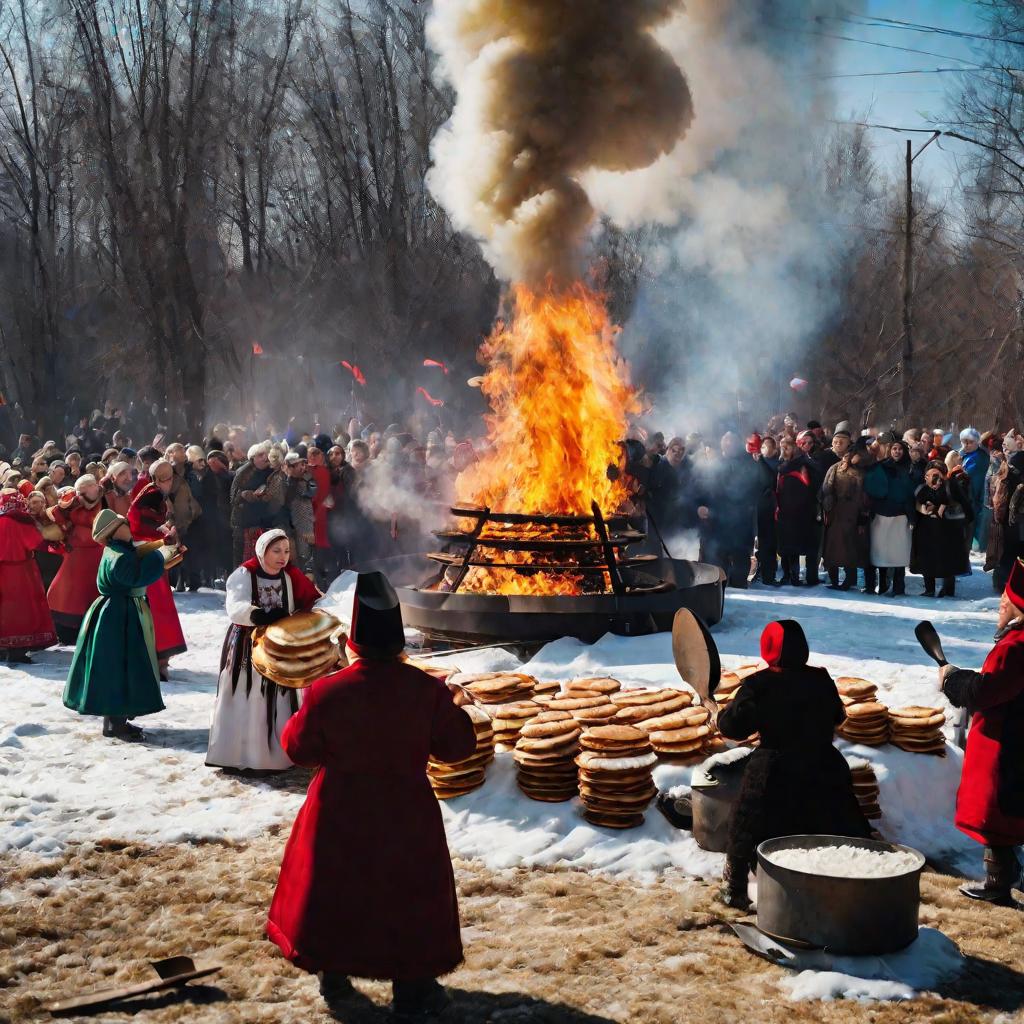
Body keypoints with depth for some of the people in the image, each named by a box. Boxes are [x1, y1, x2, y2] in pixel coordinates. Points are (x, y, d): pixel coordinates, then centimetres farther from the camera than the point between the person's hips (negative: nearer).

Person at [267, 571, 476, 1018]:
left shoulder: (326, 692, -19)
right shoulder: (428, 690, -18)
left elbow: (300, 749, -5)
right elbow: (456, 748, -7)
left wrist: (302, 712, 12)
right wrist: (455, 708, 9)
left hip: (341, 816, 1)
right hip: (406, 817, 0)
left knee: (332, 890, 21)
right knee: (409, 895, 16)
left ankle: (334, 977, 34)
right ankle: (412, 989, 26)